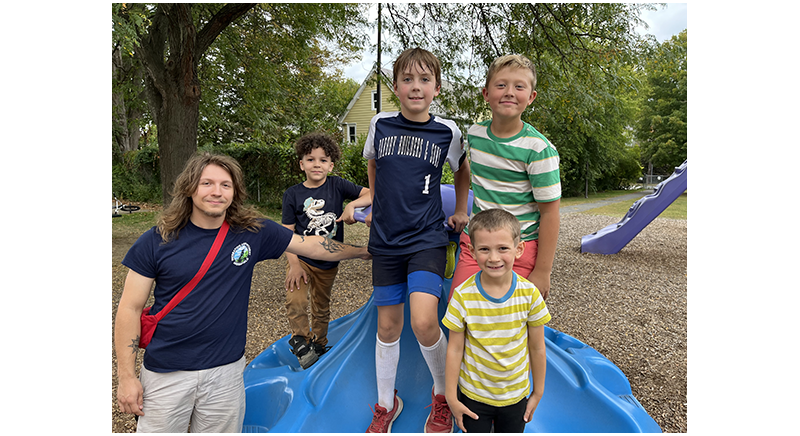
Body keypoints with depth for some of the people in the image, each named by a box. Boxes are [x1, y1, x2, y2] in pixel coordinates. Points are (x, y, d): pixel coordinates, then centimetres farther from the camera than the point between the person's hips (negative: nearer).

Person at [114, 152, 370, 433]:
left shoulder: (253, 232, -5)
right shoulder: (156, 242, -8)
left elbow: (312, 246, 1)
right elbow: (130, 308, -4)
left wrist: (364, 251, 4)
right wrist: (126, 376, -6)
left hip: (226, 369, 1)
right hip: (166, 373, -1)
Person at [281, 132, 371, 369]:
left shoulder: (337, 185, -5)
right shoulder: (292, 194, -6)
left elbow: (371, 194, -9)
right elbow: (288, 233, -6)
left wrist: (352, 204, -27)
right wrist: (294, 264, -14)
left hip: (328, 261, 1)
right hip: (301, 258, -1)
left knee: (322, 307, 16)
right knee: (295, 302, -19)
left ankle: (319, 345, 38)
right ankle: (301, 341, 7)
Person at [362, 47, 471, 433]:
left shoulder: (447, 131, -2)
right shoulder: (381, 124, 2)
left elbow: (461, 170, 17)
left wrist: (461, 212, 17)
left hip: (428, 238, -2)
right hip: (386, 241, 2)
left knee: (423, 322, -18)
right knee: (388, 326, 9)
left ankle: (443, 393, 12)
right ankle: (386, 404, 31)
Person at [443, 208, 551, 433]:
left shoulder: (529, 294, -16)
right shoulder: (463, 296, -19)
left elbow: (537, 348, -4)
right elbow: (455, 349, -10)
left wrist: (538, 392, 5)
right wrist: (451, 397, -4)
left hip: (515, 395, 1)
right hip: (473, 394, -1)